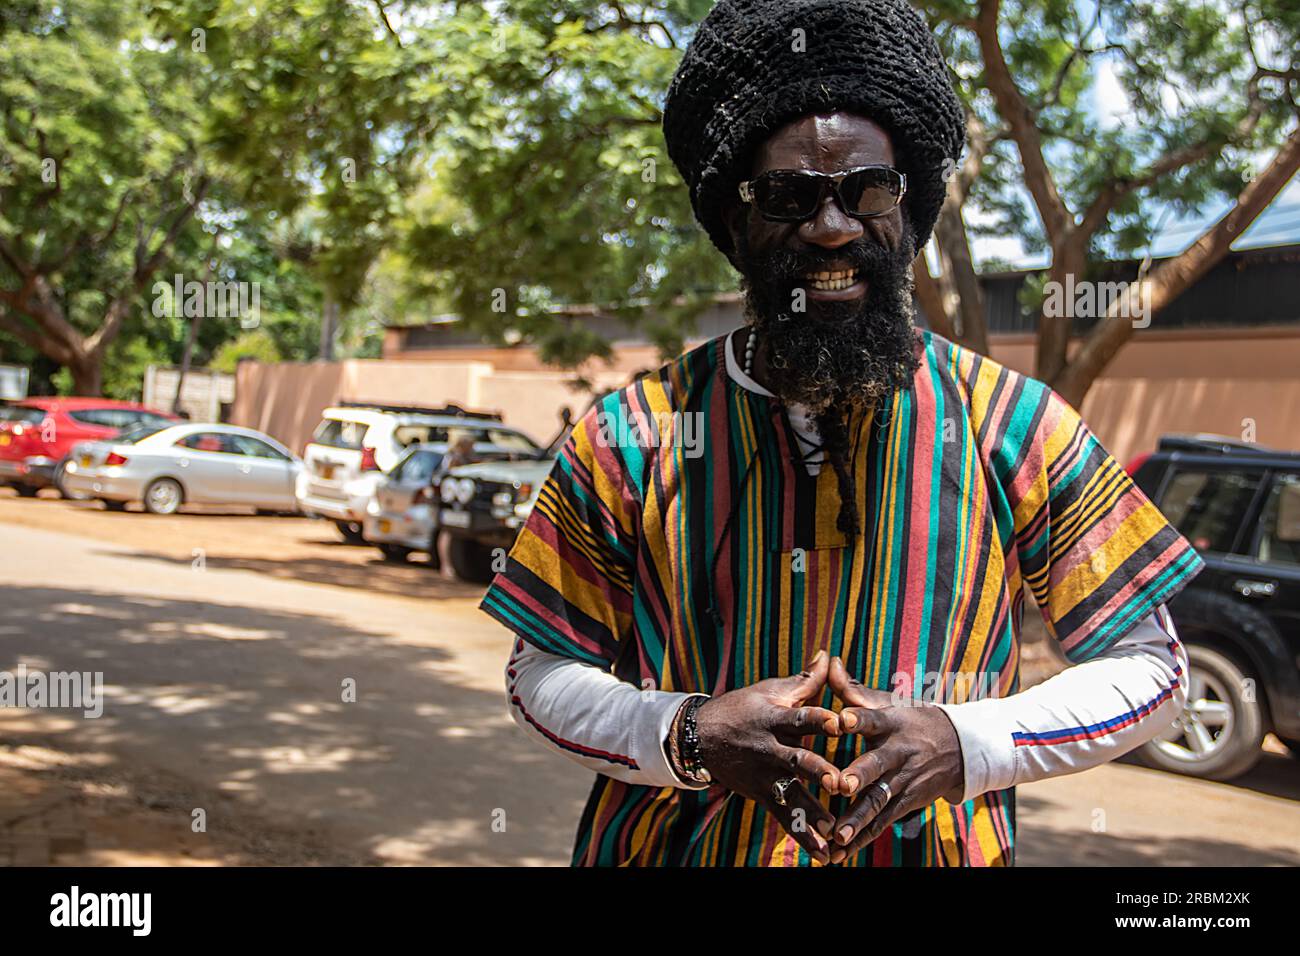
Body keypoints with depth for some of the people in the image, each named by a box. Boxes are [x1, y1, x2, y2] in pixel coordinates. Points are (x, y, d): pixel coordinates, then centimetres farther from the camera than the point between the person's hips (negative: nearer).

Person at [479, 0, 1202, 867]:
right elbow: (543, 674, -3)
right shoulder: (632, 437, -9)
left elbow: (1148, 666, -4)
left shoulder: (1015, 427, -9)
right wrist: (686, 738, -22)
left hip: (936, 844, 0)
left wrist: (962, 744, -20)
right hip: (676, 845, 0)